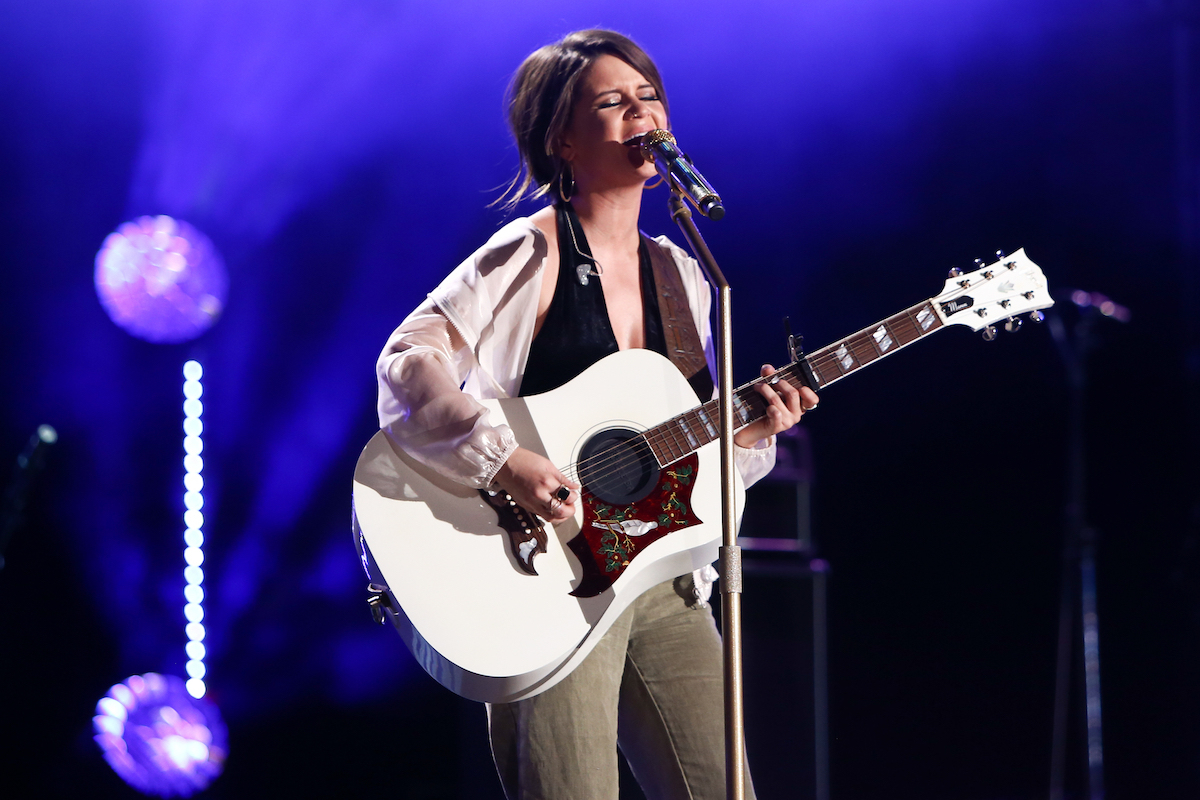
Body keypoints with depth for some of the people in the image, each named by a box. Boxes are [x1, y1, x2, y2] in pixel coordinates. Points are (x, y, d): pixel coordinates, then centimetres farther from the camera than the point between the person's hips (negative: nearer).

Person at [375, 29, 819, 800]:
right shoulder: (533, 254, -8)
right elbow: (409, 360, -19)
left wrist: (753, 427, -2)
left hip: (664, 583, 7)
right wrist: (506, 461, -29)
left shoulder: (680, 276, 14)